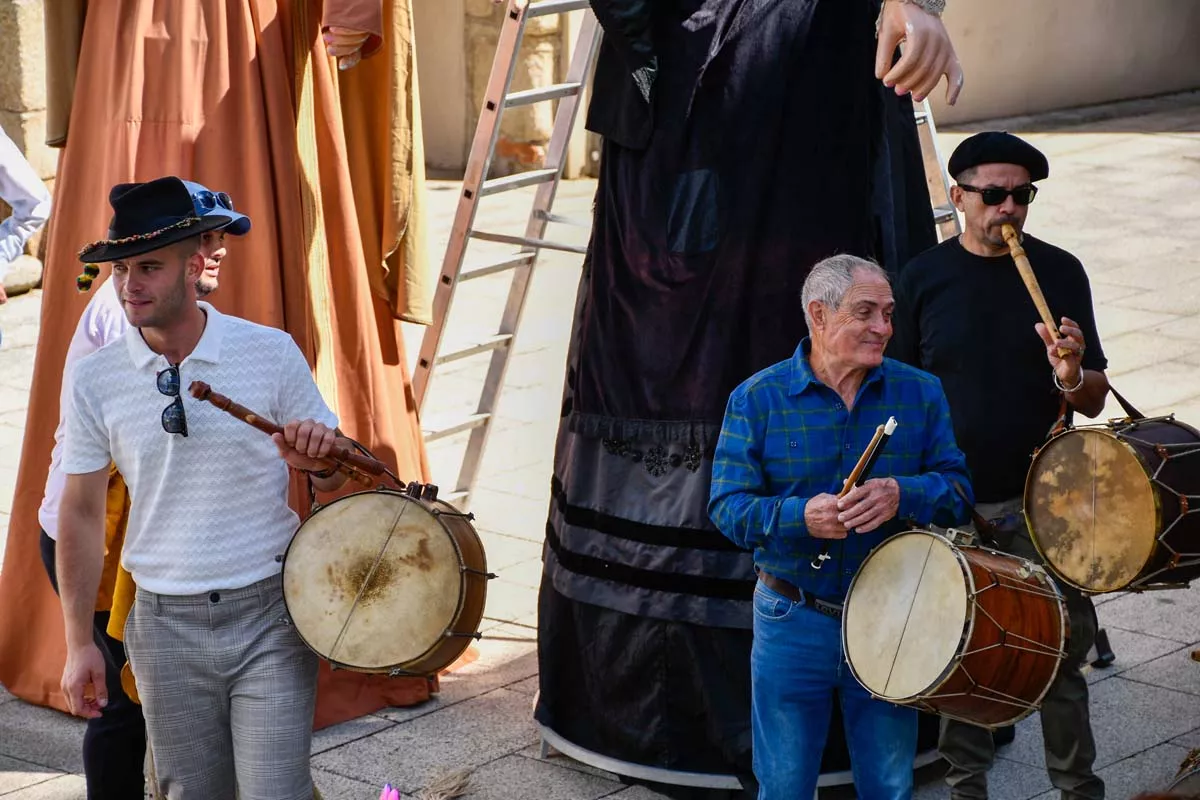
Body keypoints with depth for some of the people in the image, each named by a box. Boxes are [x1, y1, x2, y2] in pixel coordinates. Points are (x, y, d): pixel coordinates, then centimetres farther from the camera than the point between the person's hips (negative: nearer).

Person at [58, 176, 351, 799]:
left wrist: (319, 459, -20)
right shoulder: (94, 379, -2)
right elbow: (82, 514, 6)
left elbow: (338, 478, 4)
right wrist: (79, 643, 4)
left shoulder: (272, 353, -5)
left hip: (269, 613, -2)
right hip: (165, 624, 2)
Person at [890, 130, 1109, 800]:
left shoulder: (1060, 272, 2)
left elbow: (1095, 401, 3)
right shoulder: (925, 277, 2)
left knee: (1063, 654, -1)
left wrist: (1072, 375, -20)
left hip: (1040, 500, 0)